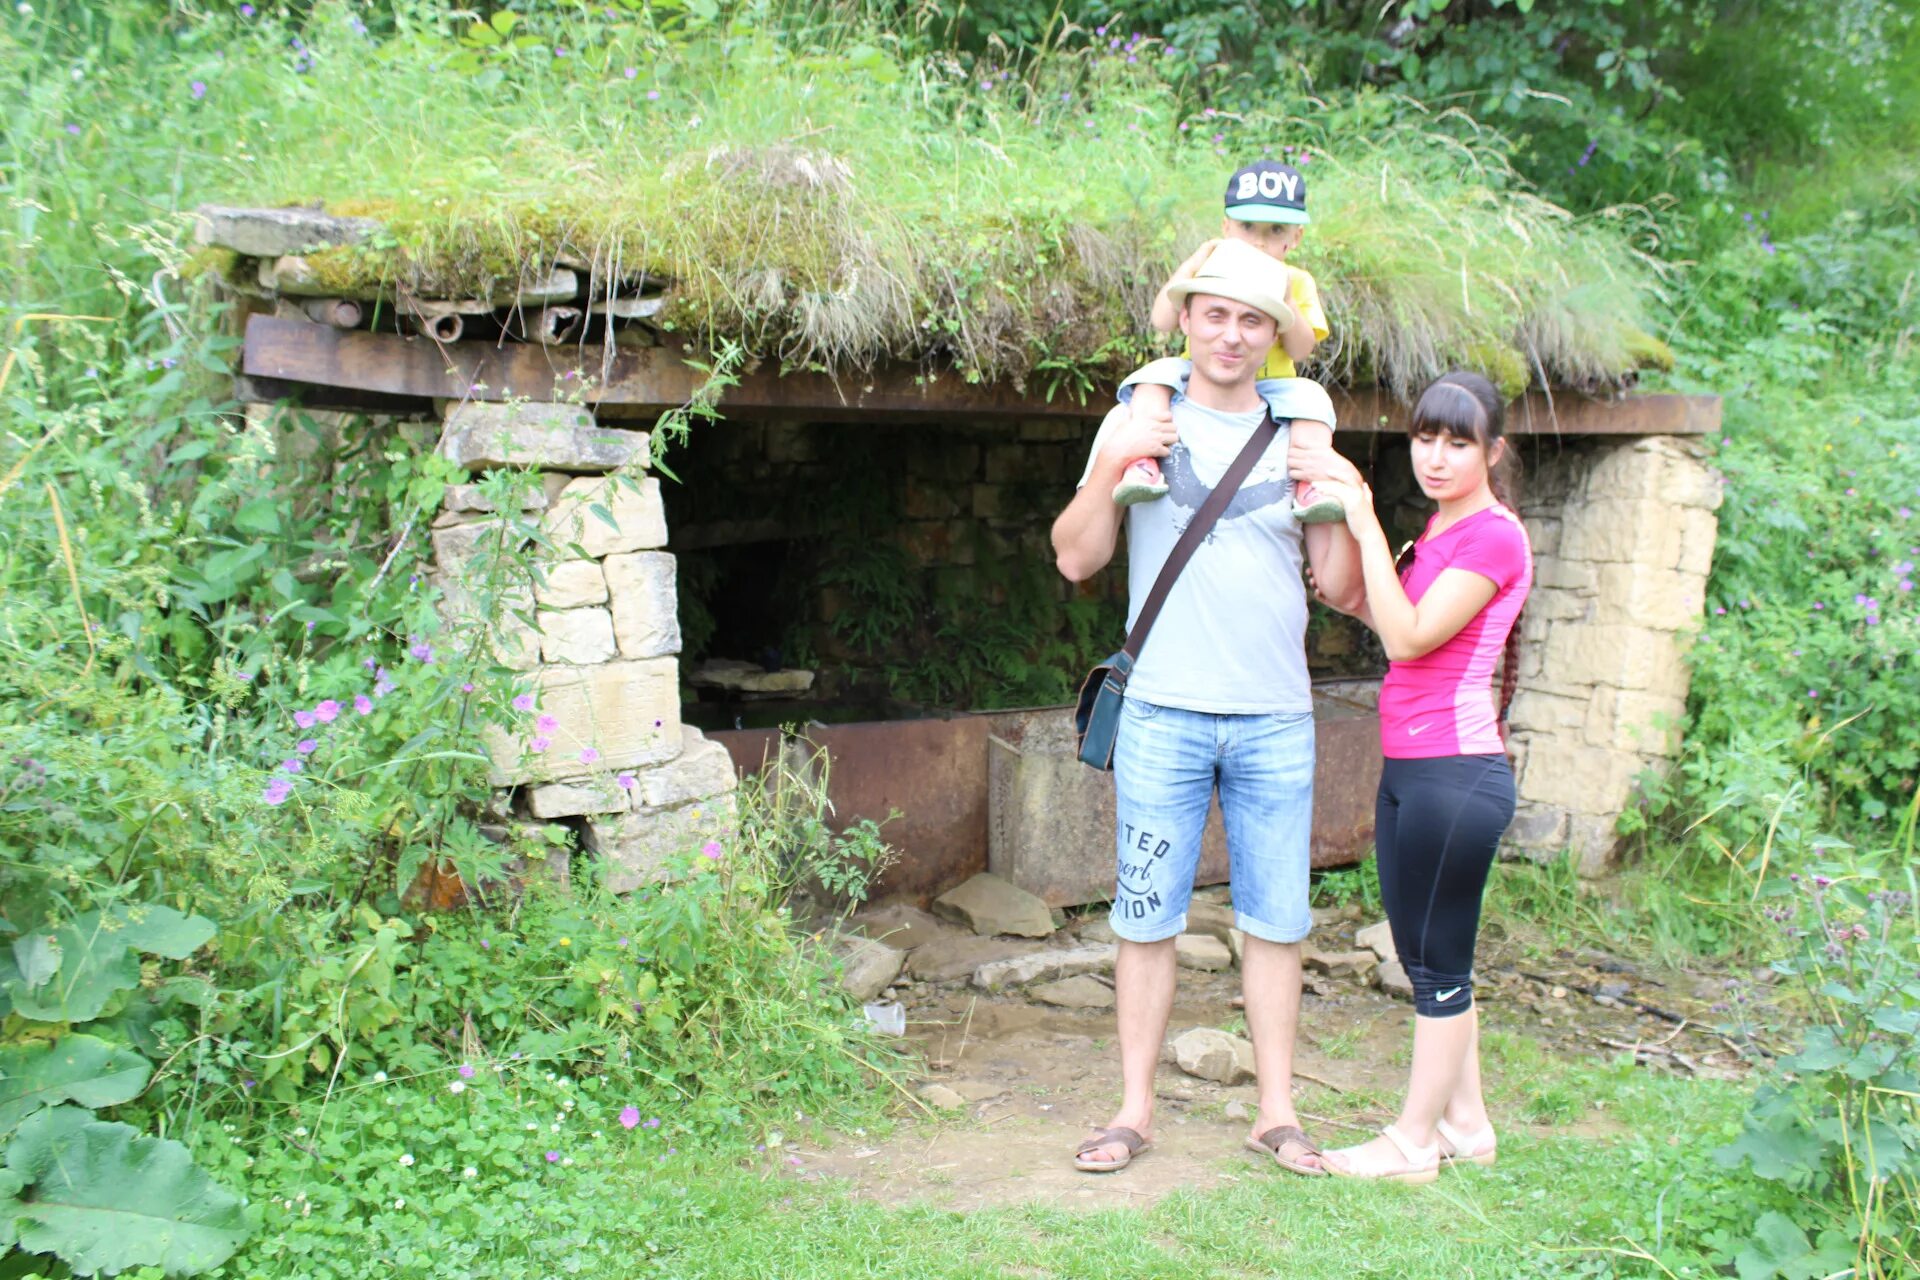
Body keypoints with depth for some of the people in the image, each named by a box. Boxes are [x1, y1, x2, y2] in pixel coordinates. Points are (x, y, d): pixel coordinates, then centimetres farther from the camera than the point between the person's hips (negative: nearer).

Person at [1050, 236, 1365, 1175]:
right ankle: (1135, 1108, 15)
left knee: (1275, 920, 6)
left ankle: (1277, 1112, 17)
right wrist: (1110, 467, -13)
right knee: (1147, 917, 3)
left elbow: (1343, 589, 7)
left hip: (1276, 719, 2)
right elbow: (1076, 560, 1)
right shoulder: (1139, 422, 4)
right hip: (1164, 712, -1)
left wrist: (1345, 496, -8)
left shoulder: (1301, 436, 8)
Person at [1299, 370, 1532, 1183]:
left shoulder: (1494, 535, -13)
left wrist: (1366, 529, -17)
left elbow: (1411, 638, -19)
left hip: (1455, 771, -10)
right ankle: (1465, 1123, 27)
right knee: (1424, 954, 15)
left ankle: (1413, 1142, 9)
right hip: (1407, 766, 10)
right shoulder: (1438, 529, 15)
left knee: (1439, 961, 0)